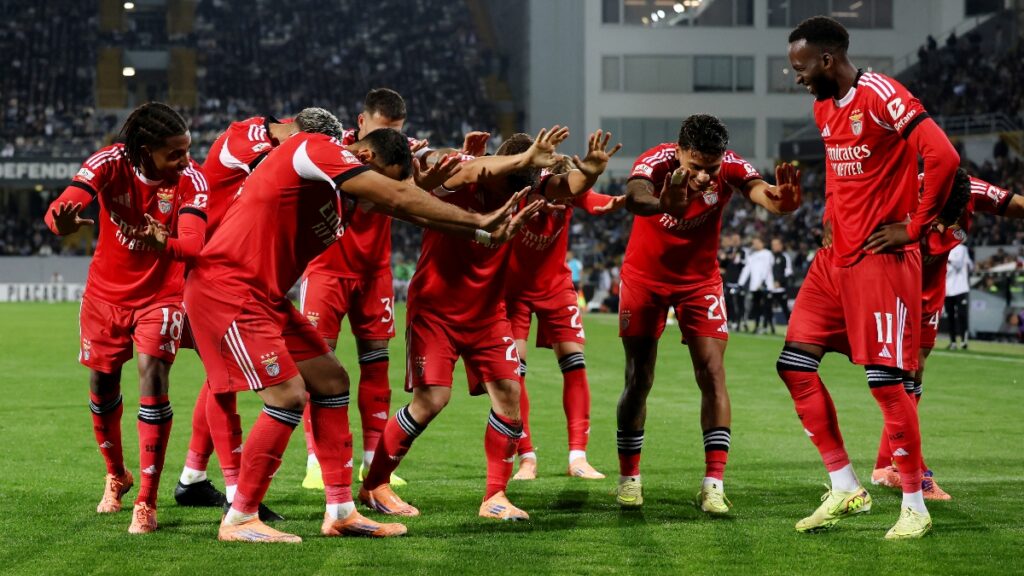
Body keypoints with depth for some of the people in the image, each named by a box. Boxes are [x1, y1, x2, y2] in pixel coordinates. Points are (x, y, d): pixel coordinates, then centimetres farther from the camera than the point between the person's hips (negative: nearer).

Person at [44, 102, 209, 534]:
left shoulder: (191, 179, -21)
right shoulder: (110, 163, -19)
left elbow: (193, 243, -34)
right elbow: (60, 209, -31)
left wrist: (164, 243, -57)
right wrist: (63, 220, -56)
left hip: (161, 295, -2)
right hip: (106, 292, 2)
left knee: (153, 377, -19)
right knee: (102, 387, 12)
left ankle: (146, 502, -12)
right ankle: (116, 476, 40)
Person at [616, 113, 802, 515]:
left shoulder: (730, 167, -22)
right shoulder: (656, 162, -28)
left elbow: (757, 190, -43)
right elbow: (634, 198, -50)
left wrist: (779, 201, -68)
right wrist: (665, 206, -74)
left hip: (699, 279, 1)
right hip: (645, 276, -1)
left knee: (712, 374, -11)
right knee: (638, 380, 2)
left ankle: (713, 484, -10)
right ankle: (629, 477, 16)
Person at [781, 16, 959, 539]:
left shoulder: (880, 97, -16)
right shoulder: (824, 107, 12)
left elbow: (943, 157, -24)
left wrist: (913, 227, -17)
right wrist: (833, 216, 14)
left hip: (880, 260, -9)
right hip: (836, 257, 9)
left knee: (885, 380, -7)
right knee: (794, 364, 5)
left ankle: (915, 506, 6)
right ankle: (845, 488, 13)